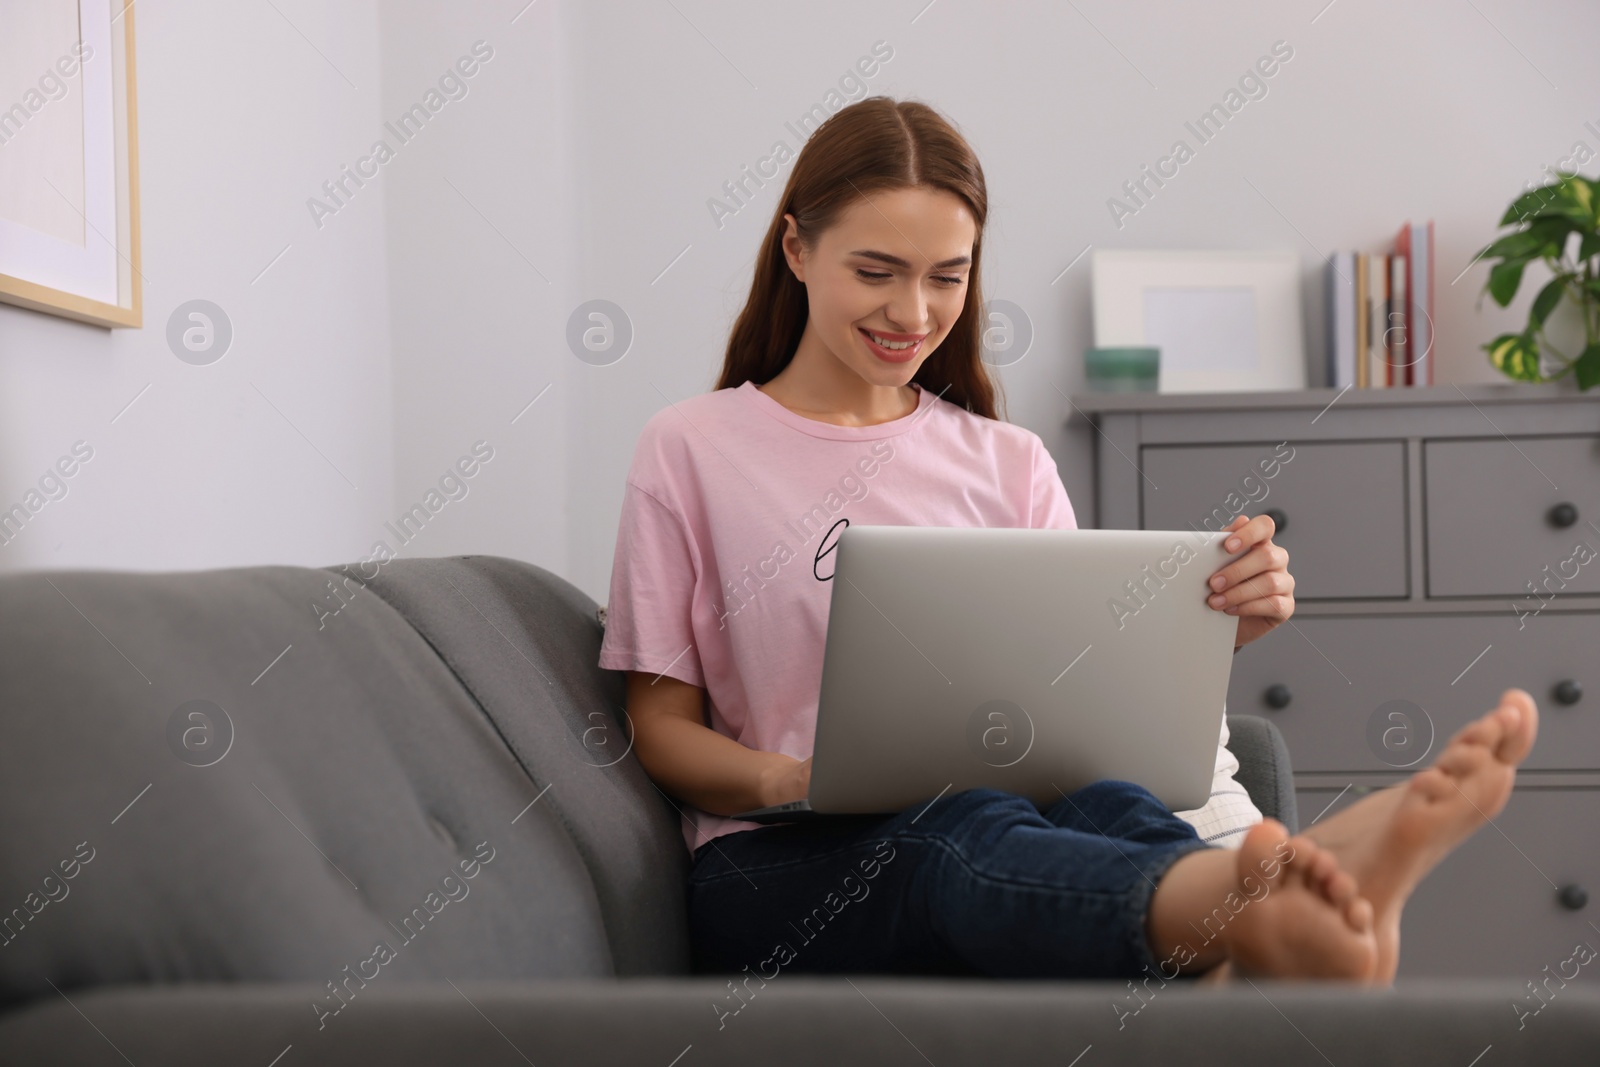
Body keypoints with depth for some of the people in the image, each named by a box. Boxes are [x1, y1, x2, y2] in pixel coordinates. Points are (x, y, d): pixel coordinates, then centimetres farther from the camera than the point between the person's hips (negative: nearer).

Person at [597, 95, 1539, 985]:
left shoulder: (1009, 465, 17)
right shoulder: (692, 450, 7)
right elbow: (661, 728, 4)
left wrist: (1212, 631, -9)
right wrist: (787, 783, -17)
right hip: (783, 865, -3)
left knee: (1101, 808, -34)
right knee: (968, 826, -38)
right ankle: (1252, 921, -68)